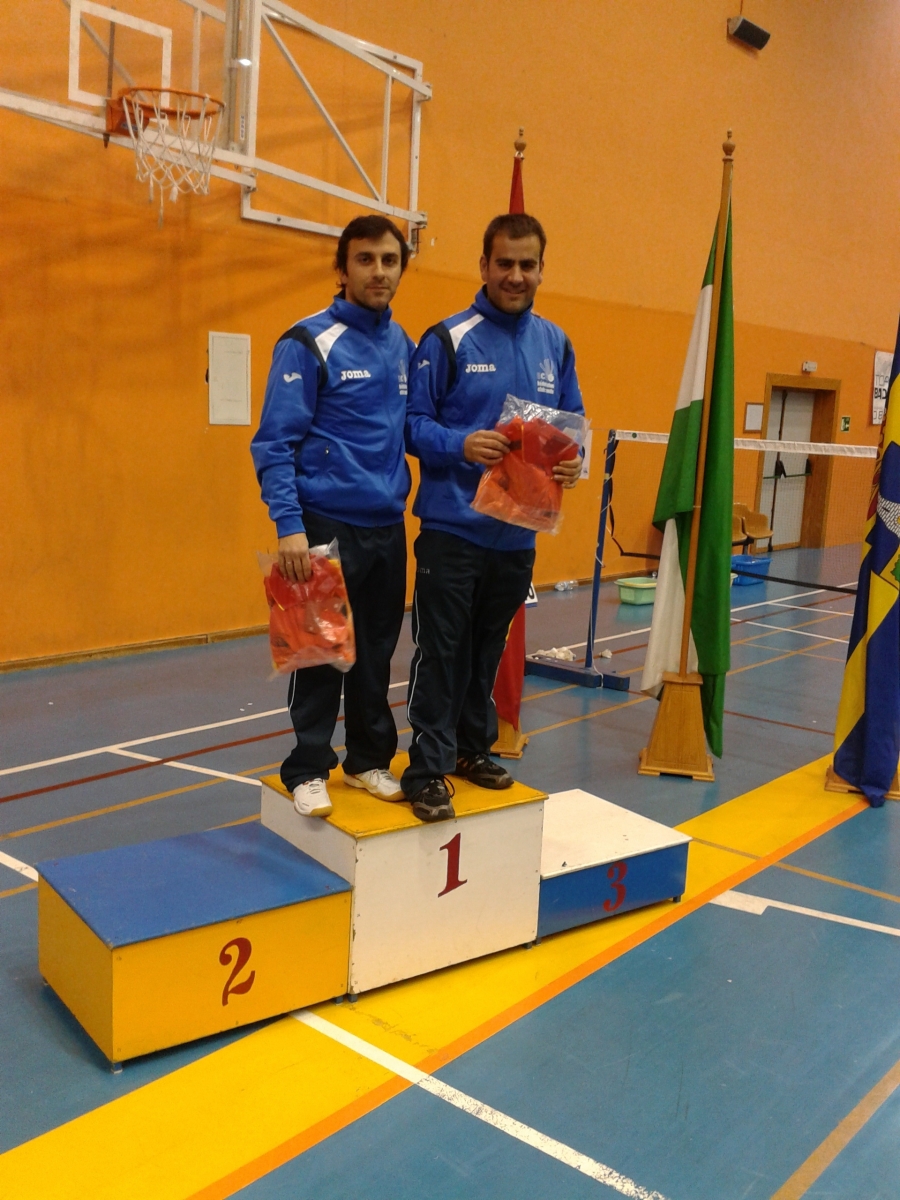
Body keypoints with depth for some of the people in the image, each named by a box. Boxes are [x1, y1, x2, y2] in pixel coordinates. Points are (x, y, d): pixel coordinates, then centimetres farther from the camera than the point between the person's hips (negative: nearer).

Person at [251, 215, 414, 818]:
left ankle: (370, 759, 28)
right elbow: (275, 444, -13)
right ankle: (309, 769, 18)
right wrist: (289, 525, -21)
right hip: (328, 524, -5)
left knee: (377, 653, 13)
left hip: (389, 526, 5)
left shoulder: (404, 345, 9)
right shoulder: (309, 343, -10)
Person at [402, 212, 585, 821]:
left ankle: (474, 746, 33)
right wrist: (462, 445, -25)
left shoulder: (555, 343, 8)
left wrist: (573, 462, -8)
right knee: (441, 652, -1)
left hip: (518, 531, 5)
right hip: (453, 525, -5)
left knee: (488, 648, 17)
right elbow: (415, 423, -6)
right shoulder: (447, 339, -6)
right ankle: (429, 769, 9)